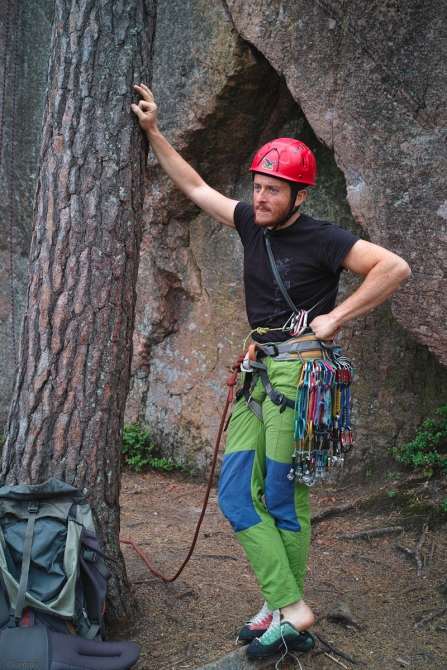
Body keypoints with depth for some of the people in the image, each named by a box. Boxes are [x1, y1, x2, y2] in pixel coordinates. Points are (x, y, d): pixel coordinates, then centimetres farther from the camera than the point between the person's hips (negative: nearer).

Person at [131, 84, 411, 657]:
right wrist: (153, 132, 19)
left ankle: (287, 613, 8)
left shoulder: (320, 239, -9)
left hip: (298, 373, -7)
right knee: (235, 494, 4)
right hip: (260, 374, 8)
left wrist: (336, 318, -13)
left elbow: (395, 268, -14)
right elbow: (195, 187, 20)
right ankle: (288, 609, 10)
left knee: (284, 501, -4)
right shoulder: (252, 224, 9)